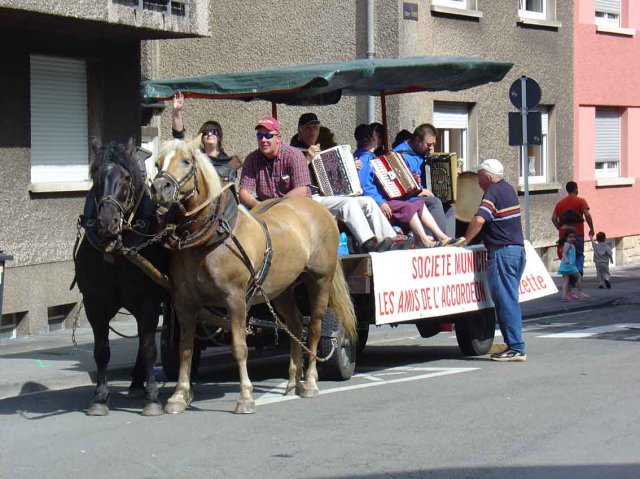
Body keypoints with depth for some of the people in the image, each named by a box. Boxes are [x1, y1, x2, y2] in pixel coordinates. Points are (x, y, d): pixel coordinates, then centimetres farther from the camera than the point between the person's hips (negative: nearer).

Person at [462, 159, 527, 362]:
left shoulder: (492, 192, -12)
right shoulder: (508, 189, 17)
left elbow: (479, 219, -26)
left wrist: (465, 240, -13)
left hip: (502, 252, -9)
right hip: (518, 249, 9)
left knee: (505, 301, -7)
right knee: (510, 300, 14)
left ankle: (516, 349, -9)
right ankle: (514, 345, 16)